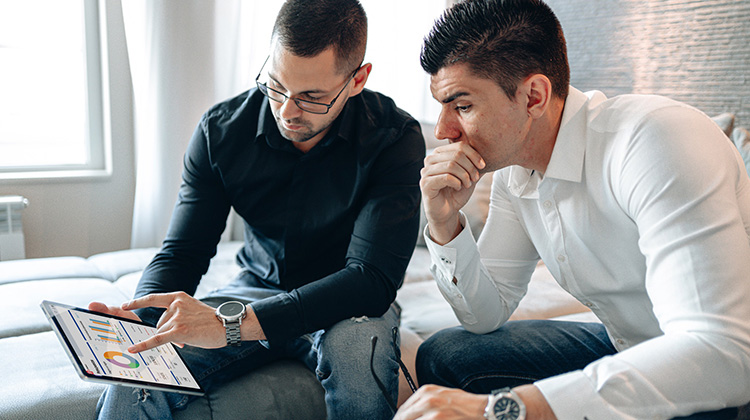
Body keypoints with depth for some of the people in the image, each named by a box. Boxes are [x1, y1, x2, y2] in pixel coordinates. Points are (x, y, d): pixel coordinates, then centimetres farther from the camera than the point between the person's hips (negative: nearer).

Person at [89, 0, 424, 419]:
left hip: (348, 305, 0)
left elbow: (373, 278, -29)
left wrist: (231, 323, -37)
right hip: (256, 287, 1)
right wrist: (140, 318, -27)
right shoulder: (222, 129, -10)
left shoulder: (395, 138, -21)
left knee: (356, 354, -37)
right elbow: (182, 252, -4)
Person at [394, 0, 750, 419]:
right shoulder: (512, 171, -3)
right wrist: (445, 224, -14)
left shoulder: (654, 141, -28)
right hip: (627, 352, 7)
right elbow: (487, 316, 4)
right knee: (441, 357, -3)